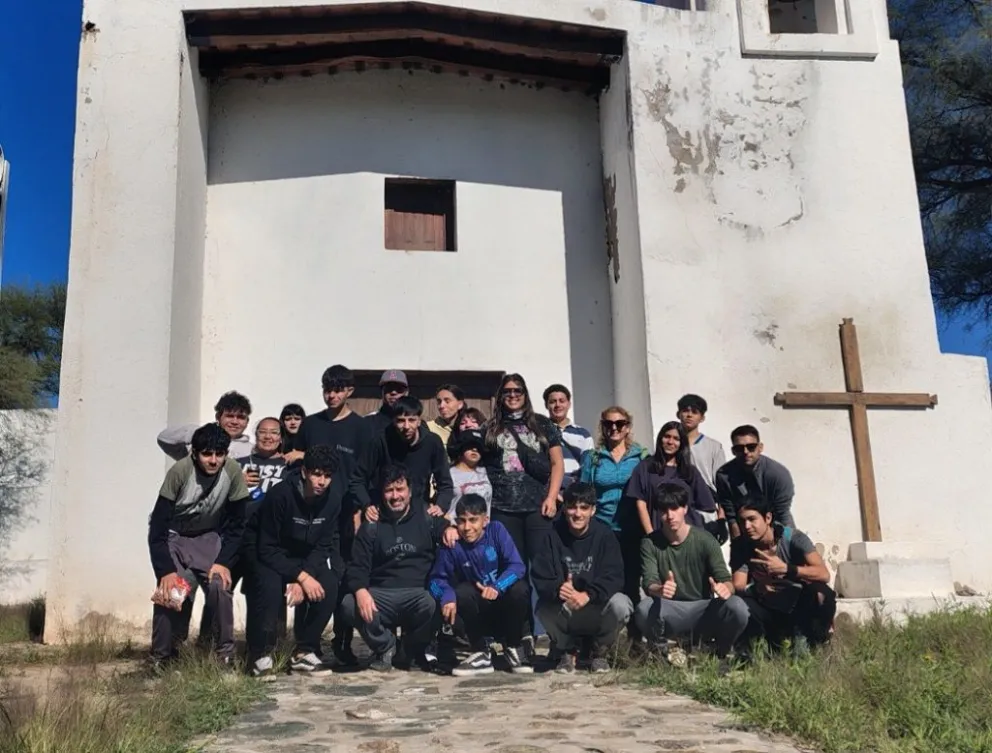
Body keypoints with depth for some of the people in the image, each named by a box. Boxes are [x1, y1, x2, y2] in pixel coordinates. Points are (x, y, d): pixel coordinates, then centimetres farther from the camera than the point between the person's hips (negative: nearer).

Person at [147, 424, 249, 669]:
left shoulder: (233, 471, -22)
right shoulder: (180, 471, -28)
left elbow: (236, 525, -11)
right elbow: (158, 526, -24)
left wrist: (224, 561, -20)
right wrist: (166, 570, -30)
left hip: (208, 537, 1)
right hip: (173, 536, -1)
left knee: (220, 586, -19)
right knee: (171, 591, -19)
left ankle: (226, 653, -3)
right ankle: (161, 657, 0)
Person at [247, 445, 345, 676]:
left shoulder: (332, 499, -11)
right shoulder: (281, 495, -24)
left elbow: (323, 547, -7)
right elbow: (267, 549, -21)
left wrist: (302, 578, -23)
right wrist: (301, 577, -30)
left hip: (306, 560, 4)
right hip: (271, 559, -4)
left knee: (329, 586, -24)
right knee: (270, 587, -34)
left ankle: (304, 650, -7)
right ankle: (261, 653, -12)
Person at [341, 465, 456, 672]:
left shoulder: (426, 520, 12)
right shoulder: (371, 527, 13)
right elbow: (358, 566, 5)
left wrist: (450, 528, -10)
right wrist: (360, 590, -17)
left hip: (418, 592, -1)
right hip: (382, 595, 1)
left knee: (433, 606, -36)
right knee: (350, 605, -30)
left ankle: (413, 649, 2)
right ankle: (384, 647, 3)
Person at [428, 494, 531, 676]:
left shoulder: (497, 531, -14)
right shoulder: (452, 543, -14)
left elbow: (517, 566, -21)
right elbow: (437, 579, -13)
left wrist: (497, 587, -37)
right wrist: (447, 596, -35)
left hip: (504, 601, 0)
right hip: (478, 609, 0)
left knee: (520, 589, -30)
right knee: (462, 593, -30)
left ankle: (513, 648, -3)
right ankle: (481, 653, -9)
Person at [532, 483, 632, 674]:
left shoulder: (604, 534, -8)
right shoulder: (553, 535, -7)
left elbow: (613, 577, -18)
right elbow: (540, 578, -14)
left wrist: (587, 595, -36)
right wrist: (557, 589, -38)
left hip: (597, 607, 0)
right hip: (564, 609, 0)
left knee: (621, 605, -30)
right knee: (544, 607, -31)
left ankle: (600, 652, 2)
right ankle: (567, 651, 2)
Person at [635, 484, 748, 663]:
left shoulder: (705, 540, -5)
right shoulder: (650, 543, -3)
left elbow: (725, 580, -11)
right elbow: (649, 583, -15)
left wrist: (725, 589, -38)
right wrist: (659, 590, -41)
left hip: (703, 610, 0)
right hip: (669, 613, 0)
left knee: (737, 607, -30)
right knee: (644, 608, -34)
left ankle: (720, 655, 2)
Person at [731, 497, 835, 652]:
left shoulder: (793, 538, -17)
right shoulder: (740, 546, -10)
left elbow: (824, 574, -29)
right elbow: (738, 587, -18)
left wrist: (784, 568, -41)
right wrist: (755, 588, -41)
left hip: (799, 608, -1)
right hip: (768, 610, 1)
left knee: (821, 593, -34)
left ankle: (802, 638, -6)